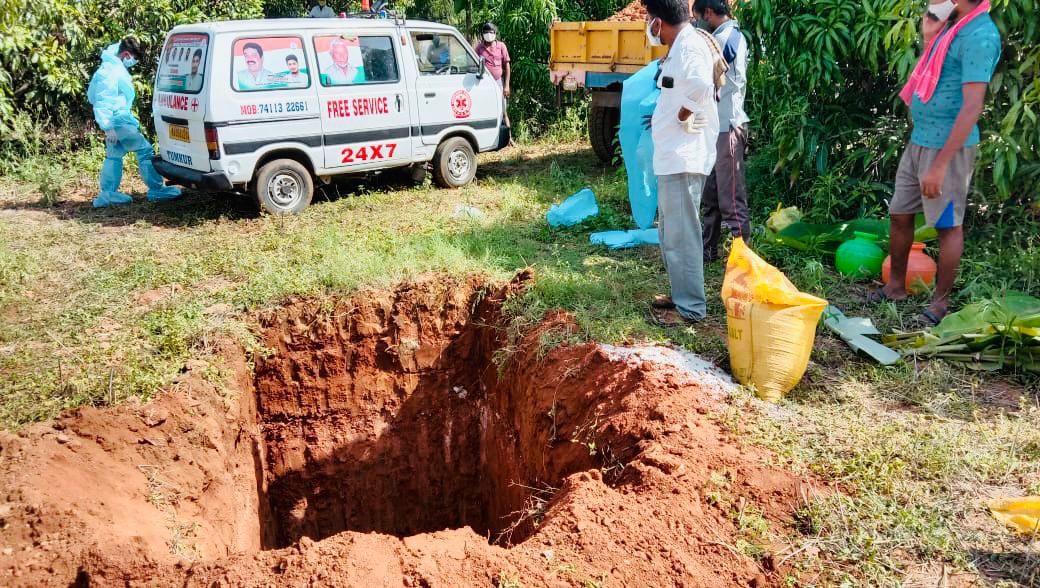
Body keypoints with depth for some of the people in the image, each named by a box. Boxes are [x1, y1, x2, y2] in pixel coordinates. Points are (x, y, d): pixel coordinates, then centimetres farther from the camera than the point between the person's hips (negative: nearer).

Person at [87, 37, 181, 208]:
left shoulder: (117, 67, 13)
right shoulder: (110, 71, -19)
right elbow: (103, 101, -23)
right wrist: (108, 127, -25)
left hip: (116, 119, 11)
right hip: (118, 120, -11)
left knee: (114, 156, 15)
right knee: (145, 150, -5)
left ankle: (107, 194, 20)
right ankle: (157, 189, -1)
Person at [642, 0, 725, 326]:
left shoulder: (690, 44, -17)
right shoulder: (681, 45, 15)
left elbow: (700, 85, -37)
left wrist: (682, 116, -22)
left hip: (683, 158, -11)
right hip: (673, 156, 11)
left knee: (681, 234, -4)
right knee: (671, 232, 18)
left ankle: (691, 307, 4)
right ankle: (682, 295, 28)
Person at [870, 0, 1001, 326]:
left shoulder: (979, 34, -18)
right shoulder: (953, 26, 12)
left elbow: (972, 106, -24)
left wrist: (940, 165, -26)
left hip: (947, 147, -9)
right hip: (918, 141, 9)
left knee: (948, 225, 3)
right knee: (899, 215, 15)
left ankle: (941, 301, 16)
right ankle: (896, 287, 29)